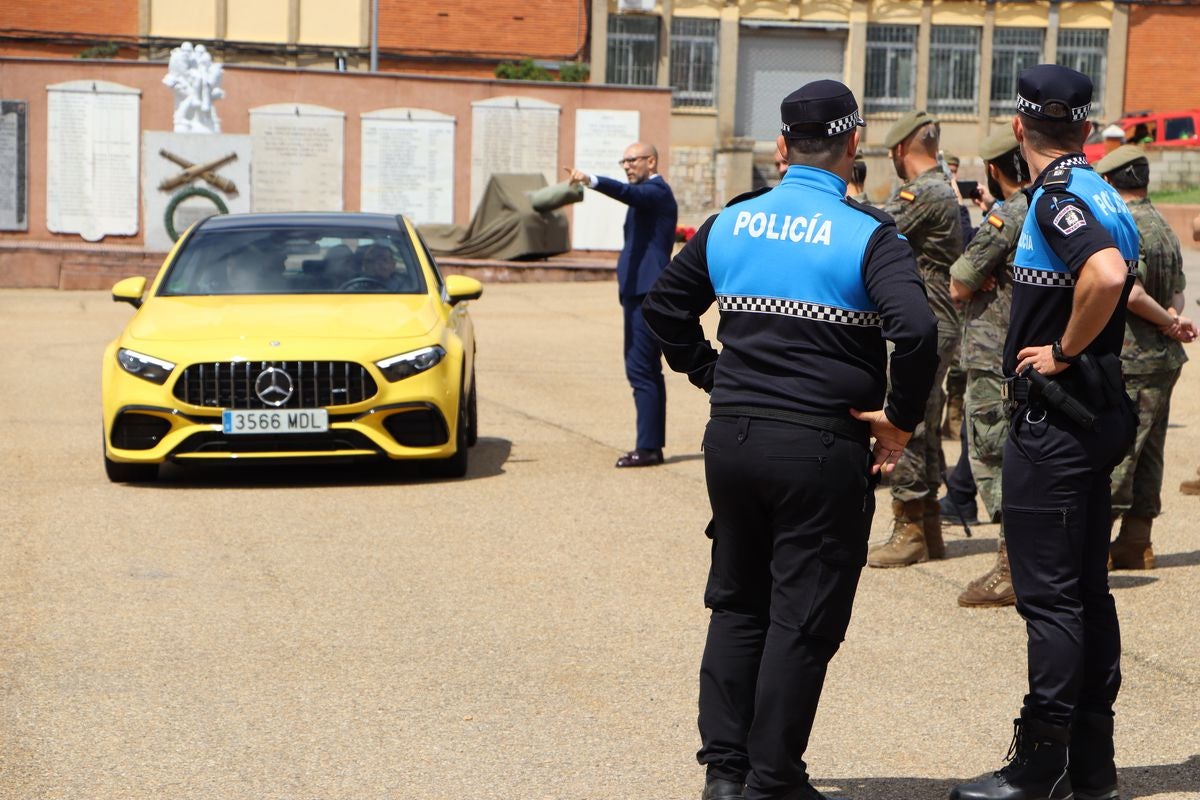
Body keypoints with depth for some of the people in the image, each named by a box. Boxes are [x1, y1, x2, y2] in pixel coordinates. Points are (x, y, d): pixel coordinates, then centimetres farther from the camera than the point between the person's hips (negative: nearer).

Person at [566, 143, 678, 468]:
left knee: (640, 369, -12)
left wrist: (591, 180, -46)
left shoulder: (655, 192, -10)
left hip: (646, 293, -11)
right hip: (642, 291, 11)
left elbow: (626, 192, -31)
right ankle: (652, 446, 17)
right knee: (647, 370, 12)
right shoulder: (652, 193, 23)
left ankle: (648, 447, -12)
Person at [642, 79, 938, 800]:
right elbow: (916, 331, -24)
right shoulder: (868, 235, -11)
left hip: (731, 439, 5)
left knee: (736, 605, 17)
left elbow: (663, 308, 14)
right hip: (822, 449, -5)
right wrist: (901, 419, -11)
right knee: (802, 619, 4)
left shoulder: (730, 223, 5)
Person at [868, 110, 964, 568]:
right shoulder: (946, 190, 18)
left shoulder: (922, 193, -15)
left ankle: (909, 533, -4)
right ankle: (929, 529, 19)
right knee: (923, 429, 14)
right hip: (940, 326, 10)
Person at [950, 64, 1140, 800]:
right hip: (1097, 413, 10)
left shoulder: (1057, 200, -16)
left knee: (1049, 594, -4)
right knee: (1087, 588, 13)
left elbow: (1106, 275, -34)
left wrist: (1063, 352, -22)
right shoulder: (1102, 196, 12)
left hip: (1055, 418, -10)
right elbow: (1121, 280, 24)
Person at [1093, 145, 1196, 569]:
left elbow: (1130, 292, -25)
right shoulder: (1163, 227, 14)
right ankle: (1136, 544, 17)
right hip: (1164, 359, 9)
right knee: (1146, 454, 12)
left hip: (1128, 362, -9)